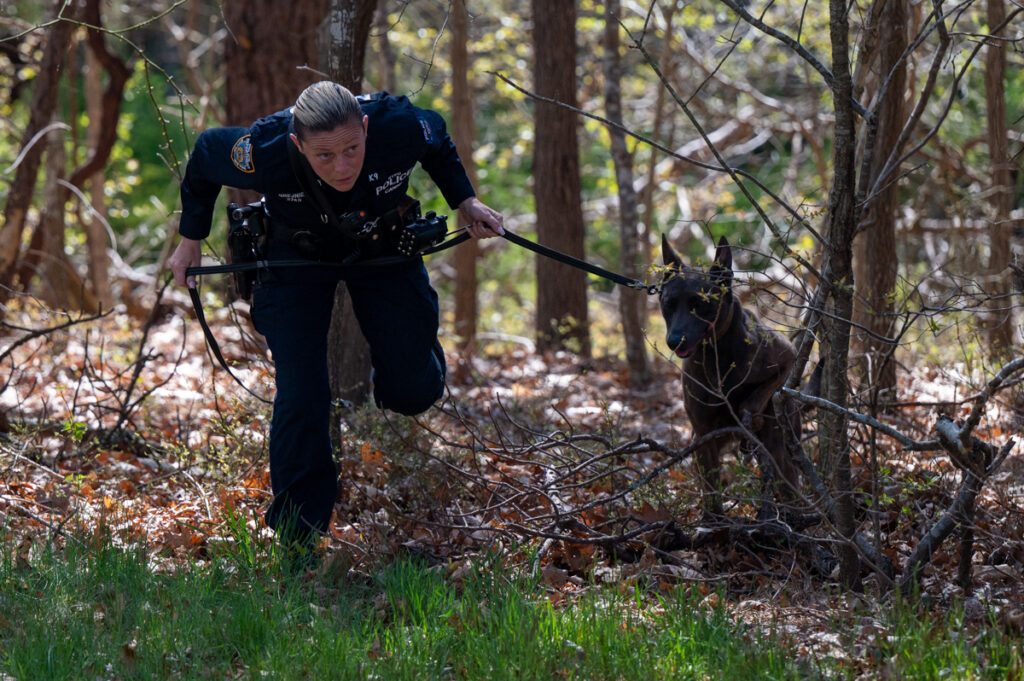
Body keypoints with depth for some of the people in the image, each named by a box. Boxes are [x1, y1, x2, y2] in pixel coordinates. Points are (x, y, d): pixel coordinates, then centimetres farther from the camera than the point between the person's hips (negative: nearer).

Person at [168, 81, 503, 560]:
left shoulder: (401, 128, -34)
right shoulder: (263, 151, -37)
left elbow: (438, 139, -6)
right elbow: (204, 155, -12)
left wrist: (464, 200, -10)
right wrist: (191, 240, -2)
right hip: (297, 259, -1)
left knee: (411, 392, -1)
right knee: (299, 397, -12)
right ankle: (297, 539, 5)